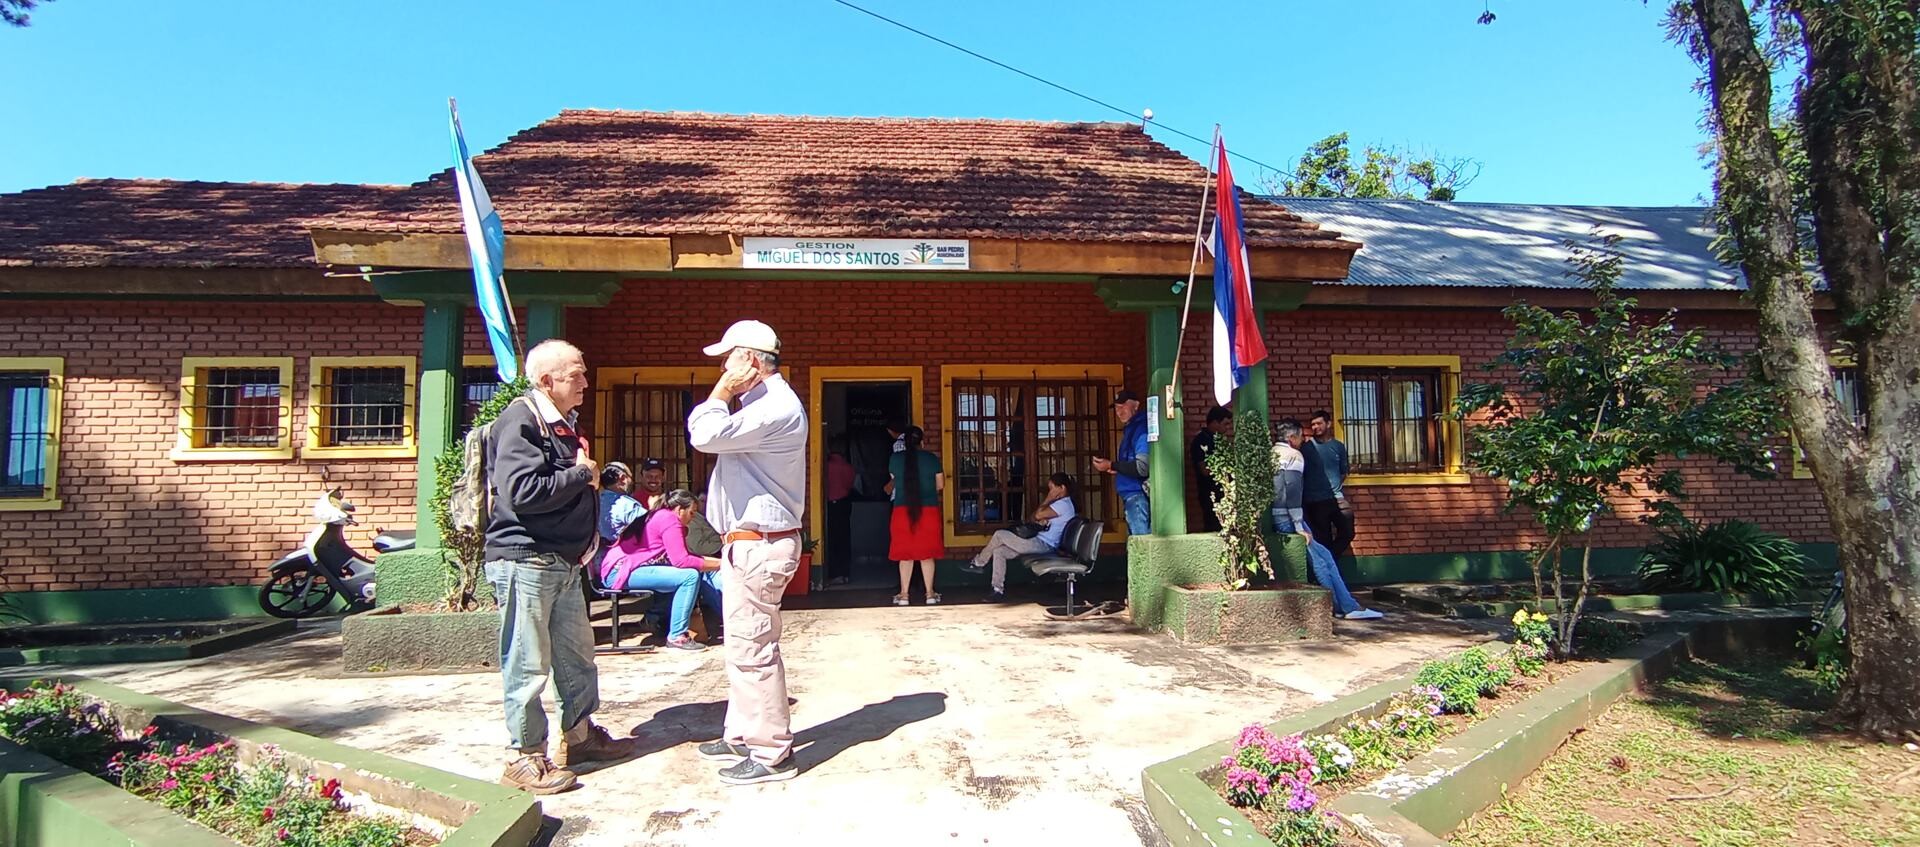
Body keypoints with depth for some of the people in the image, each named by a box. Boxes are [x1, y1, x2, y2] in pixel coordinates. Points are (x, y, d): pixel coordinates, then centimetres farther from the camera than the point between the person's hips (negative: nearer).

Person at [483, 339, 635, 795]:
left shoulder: (561, 423, 16)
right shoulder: (520, 422, -15)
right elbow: (522, 491, -28)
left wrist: (603, 473, 9)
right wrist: (582, 474, -17)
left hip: (563, 563, 10)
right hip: (524, 561, -10)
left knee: (577, 655, 18)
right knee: (528, 664, 1)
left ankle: (579, 735, 32)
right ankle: (526, 758, 12)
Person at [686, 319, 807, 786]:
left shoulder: (777, 407, -19)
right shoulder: (762, 403, 17)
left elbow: (705, 435, -27)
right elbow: (704, 432, 19)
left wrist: (722, 390, -16)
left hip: (760, 546, -11)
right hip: (746, 543, 11)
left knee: (753, 648, -6)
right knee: (744, 644, 19)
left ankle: (772, 753, 3)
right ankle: (743, 733, 32)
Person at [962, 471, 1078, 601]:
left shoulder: (1064, 504, -16)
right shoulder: (1063, 503, 18)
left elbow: (1037, 515, -17)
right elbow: (1035, 518, 18)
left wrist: (1047, 500, -3)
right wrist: (1040, 521, -5)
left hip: (1042, 545, -11)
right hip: (1042, 544, 11)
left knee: (999, 534, -6)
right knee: (998, 551, 6)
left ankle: (978, 563, 13)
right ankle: (998, 590, 5)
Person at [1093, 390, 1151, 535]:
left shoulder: (1141, 428, -12)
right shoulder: (1130, 429, 19)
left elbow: (1142, 467, -21)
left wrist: (1112, 465, -13)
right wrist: (1117, 468, 8)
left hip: (1138, 496, -10)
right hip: (1131, 496, 10)